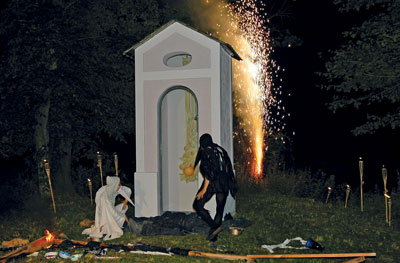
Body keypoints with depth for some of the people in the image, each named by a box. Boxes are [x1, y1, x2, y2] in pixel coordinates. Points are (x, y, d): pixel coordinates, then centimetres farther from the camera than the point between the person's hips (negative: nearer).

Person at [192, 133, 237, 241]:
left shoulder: (205, 152, -4)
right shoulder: (221, 150, 16)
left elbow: (208, 172, -14)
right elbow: (228, 167, 14)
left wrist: (204, 190, -15)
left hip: (212, 183, -7)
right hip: (224, 183, 7)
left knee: (197, 205, 3)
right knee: (220, 209, 12)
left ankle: (214, 226, -10)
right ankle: (213, 236, 11)